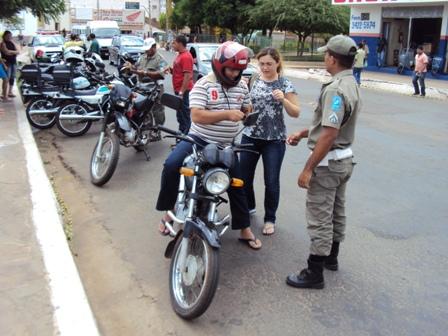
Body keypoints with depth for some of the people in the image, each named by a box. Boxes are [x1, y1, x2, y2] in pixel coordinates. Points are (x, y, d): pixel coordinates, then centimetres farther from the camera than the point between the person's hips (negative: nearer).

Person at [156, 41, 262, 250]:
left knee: (236, 186, 8)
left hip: (226, 145, 5)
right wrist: (227, 114, -30)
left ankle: (245, 231, 23)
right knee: (171, 165, -27)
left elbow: (246, 108, 20)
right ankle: (167, 210, -7)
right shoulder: (203, 85, -14)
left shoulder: (242, 86, 5)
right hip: (199, 139, -4)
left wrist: (249, 115, -2)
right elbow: (196, 116, -24)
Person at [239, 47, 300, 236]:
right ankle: (248, 207, 36)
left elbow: (295, 113, -5)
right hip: (250, 136, 3)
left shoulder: (285, 84, -4)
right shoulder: (253, 80, 5)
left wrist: (283, 99, -22)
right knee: (244, 176, 9)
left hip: (274, 139, -3)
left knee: (271, 182, 2)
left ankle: (270, 219, 19)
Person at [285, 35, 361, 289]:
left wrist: (308, 168, -23)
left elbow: (329, 135, -28)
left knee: (320, 218, -1)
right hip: (345, 158, 10)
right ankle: (331, 256, 38)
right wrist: (303, 134, 14)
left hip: (328, 161, -10)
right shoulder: (352, 85, 8)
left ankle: (315, 273, 9)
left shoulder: (335, 89, -24)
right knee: (337, 211, 21)